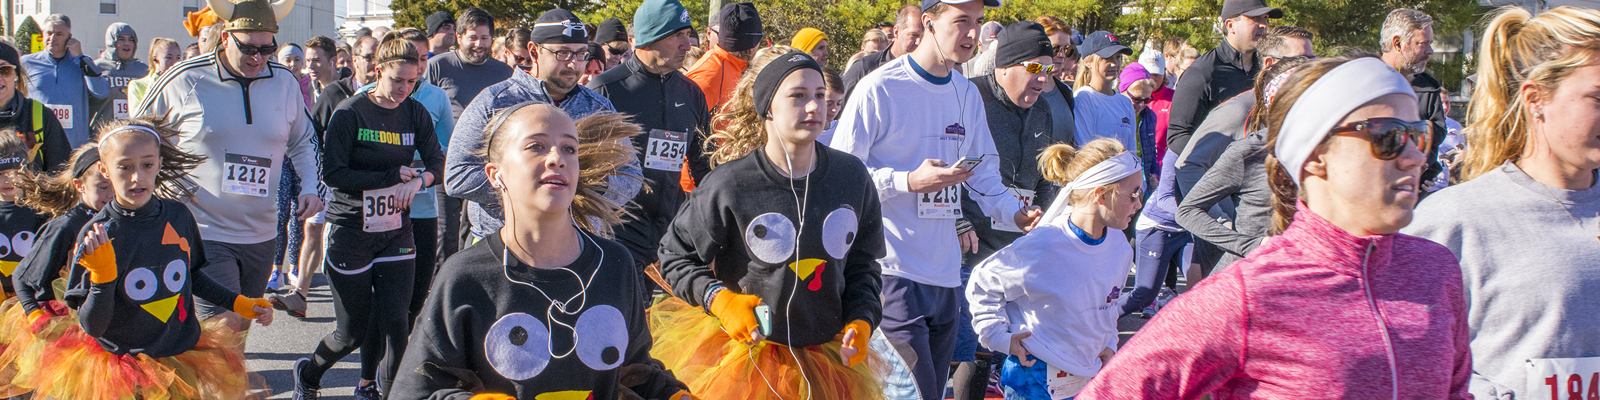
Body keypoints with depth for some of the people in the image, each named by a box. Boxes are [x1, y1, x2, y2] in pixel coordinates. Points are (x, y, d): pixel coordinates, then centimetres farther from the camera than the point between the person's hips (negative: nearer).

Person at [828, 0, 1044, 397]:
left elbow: (982, 173, 21)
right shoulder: (880, 88, -10)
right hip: (893, 271, -7)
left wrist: (1016, 212, 3)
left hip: (945, 272, 8)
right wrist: (911, 182, -21)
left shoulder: (968, 94, 13)